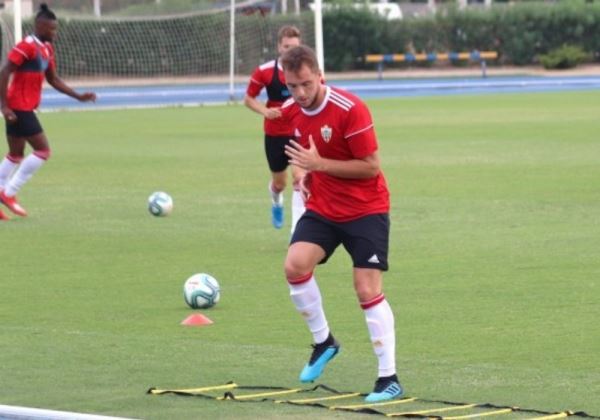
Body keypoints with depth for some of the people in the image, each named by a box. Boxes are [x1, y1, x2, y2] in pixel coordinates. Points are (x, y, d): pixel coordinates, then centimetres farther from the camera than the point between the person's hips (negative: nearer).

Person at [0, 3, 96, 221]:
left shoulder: (47, 49, 12)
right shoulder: (26, 47, -17)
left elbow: (53, 79, 20)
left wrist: (78, 96, 12)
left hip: (25, 109, 9)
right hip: (19, 108, -9)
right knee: (43, 150, -9)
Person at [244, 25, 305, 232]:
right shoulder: (265, 72, -11)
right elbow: (248, 99, 0)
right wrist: (266, 111, -18)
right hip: (275, 135, 1)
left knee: (300, 178, -20)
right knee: (279, 183, 17)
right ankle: (277, 203, 56)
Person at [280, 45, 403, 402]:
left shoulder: (350, 109, -21)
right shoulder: (290, 111, 0)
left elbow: (371, 166, -20)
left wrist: (319, 165, -24)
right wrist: (306, 174, 5)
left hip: (366, 209, -6)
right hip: (322, 208, 6)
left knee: (368, 290, -11)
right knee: (296, 265, -16)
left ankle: (389, 379, -2)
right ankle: (323, 342, 7)